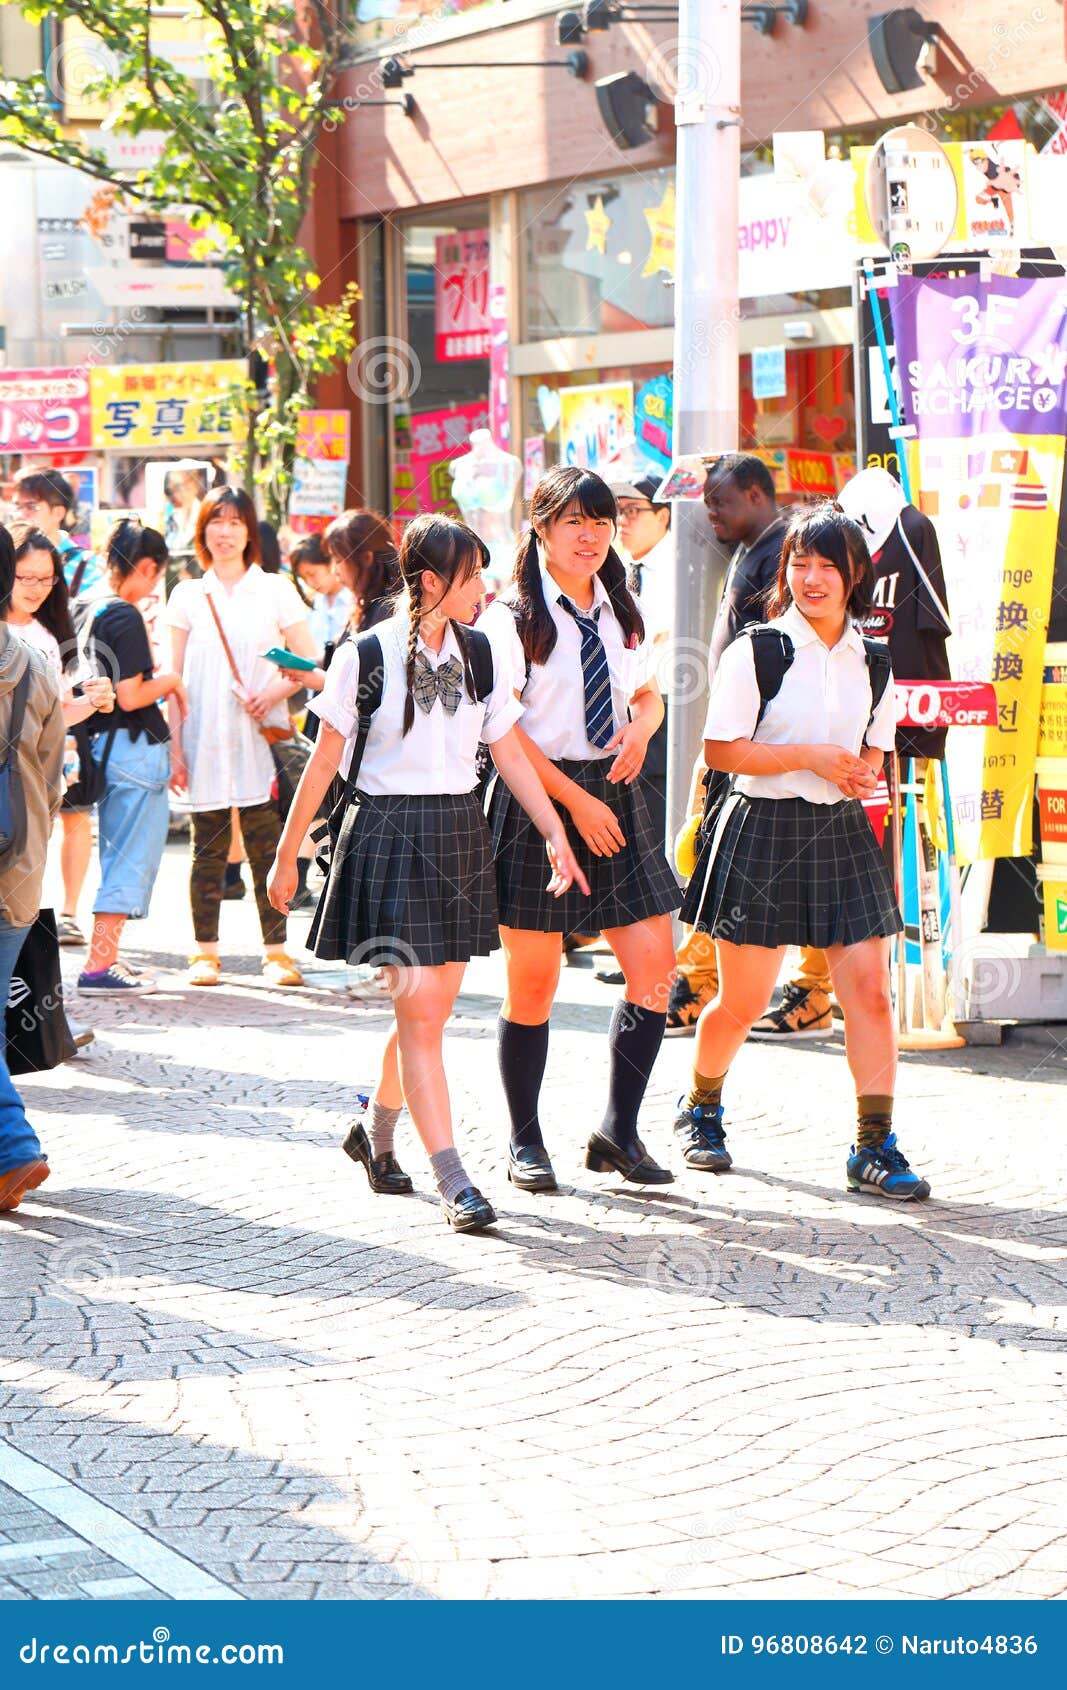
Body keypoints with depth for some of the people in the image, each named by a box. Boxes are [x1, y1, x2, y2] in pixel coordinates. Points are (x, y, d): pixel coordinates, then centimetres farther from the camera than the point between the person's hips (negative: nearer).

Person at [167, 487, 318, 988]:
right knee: (208, 848, 2)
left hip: (261, 738, -1)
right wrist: (174, 745, 2)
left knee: (266, 847, -4)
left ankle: (277, 952, 3)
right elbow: (175, 679, 9)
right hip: (205, 740, 1)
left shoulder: (275, 590, 6)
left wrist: (274, 692, -12)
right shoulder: (187, 596, 10)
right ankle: (205, 952, 9)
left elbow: (309, 663, 6)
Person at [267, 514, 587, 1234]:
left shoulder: (480, 654, 6)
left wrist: (556, 833, -2)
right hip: (388, 831, -5)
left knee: (433, 1006, 10)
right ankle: (452, 1179, -11)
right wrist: (287, 852, 2)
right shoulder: (367, 655, -7)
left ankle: (377, 1135, 33)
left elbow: (511, 754, 7)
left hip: (460, 834, 5)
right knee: (419, 1008, -10)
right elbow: (325, 761, -2)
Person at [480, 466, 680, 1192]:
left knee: (655, 965, -2)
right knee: (533, 980, 1)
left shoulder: (622, 614, 13)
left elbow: (650, 694, 25)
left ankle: (619, 1131, 11)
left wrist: (641, 728, 0)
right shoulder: (513, 616, -5)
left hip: (615, 794, 5)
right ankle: (525, 1140, 16)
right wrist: (575, 801, -16)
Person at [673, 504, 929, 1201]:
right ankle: (702, 1109, 31)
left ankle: (875, 1145, 0)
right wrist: (811, 757, -17)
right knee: (742, 1003, 4)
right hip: (764, 829, -4)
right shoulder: (756, 651, -6)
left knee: (870, 990, -6)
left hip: (843, 830, 4)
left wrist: (863, 772, -7)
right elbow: (721, 749, -9)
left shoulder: (873, 660, 8)